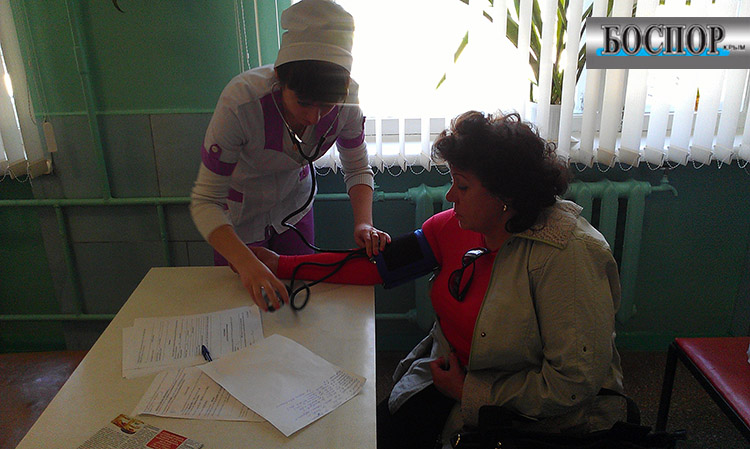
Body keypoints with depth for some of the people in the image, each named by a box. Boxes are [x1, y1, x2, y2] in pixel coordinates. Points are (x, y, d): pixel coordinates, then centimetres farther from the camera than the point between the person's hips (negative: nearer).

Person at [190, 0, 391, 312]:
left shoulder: (346, 99, -28)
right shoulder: (241, 102, -39)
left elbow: (358, 170, -12)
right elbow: (205, 201, -34)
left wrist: (364, 223, -31)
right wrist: (247, 264, -49)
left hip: (294, 203, 3)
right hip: (240, 211, -3)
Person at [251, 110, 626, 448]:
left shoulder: (568, 254, -25)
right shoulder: (455, 226, -6)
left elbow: (576, 382, -25)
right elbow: (379, 262, -1)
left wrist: (469, 392, -18)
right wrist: (281, 265, -2)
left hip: (537, 419, -5)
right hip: (451, 377, 6)